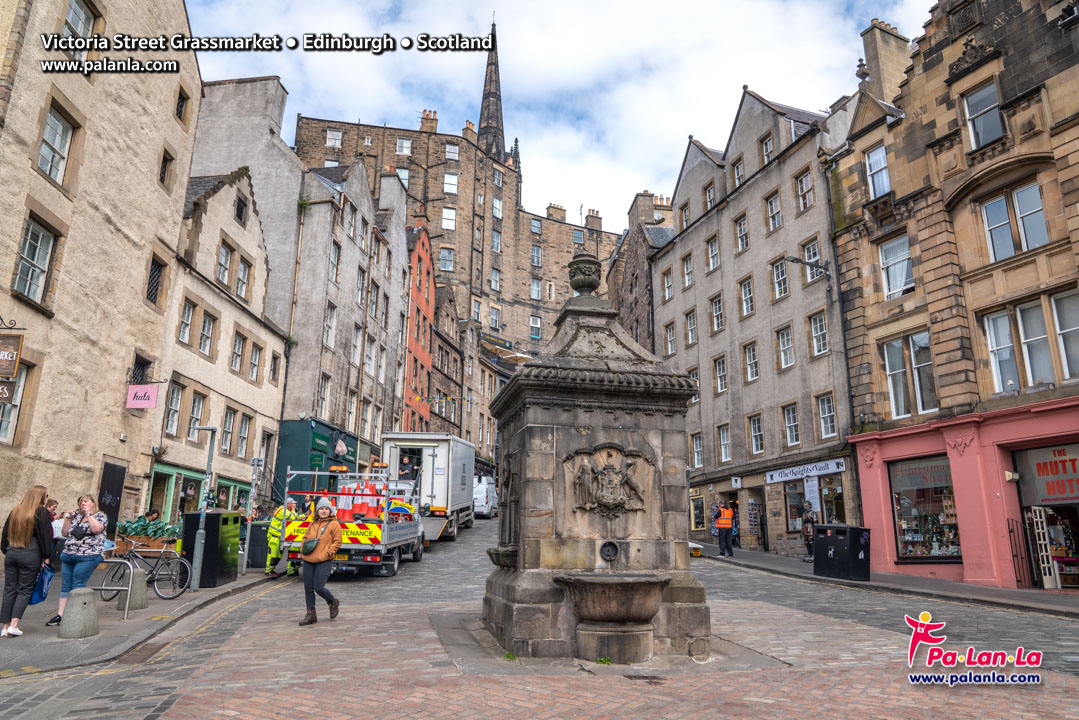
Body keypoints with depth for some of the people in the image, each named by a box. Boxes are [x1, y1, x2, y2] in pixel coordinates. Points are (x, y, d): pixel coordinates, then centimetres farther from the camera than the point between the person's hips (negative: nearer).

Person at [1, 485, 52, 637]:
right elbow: (44, 536, -7)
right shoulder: (41, 512, -6)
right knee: (25, 590, 2)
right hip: (30, 556, -5)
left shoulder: (15, 511, 11)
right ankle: (13, 625, -6)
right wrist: (45, 556, 0)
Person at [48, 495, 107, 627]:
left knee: (77, 586, -8)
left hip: (87, 557, -7)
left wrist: (89, 514, -10)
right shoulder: (76, 516, 20)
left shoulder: (100, 516, 2)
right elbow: (65, 533, 18)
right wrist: (68, 518, 8)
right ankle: (60, 615, 8)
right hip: (68, 556, 7)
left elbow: (96, 529, -17)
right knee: (65, 586, 6)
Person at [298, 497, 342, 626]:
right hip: (308, 561, 6)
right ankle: (311, 614, 19)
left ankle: (333, 603, 18)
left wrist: (327, 553, -14)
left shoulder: (334, 524, -1)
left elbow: (337, 542, -3)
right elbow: (305, 538, 24)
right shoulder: (312, 524, 14)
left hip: (324, 562, -6)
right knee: (308, 588, 7)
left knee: (318, 587, -10)